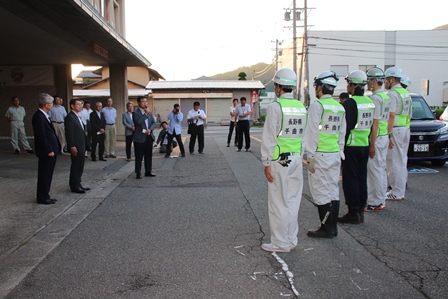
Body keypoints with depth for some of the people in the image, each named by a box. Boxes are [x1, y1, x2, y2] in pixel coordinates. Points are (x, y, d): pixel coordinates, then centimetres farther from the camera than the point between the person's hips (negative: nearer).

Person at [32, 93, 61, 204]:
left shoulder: (44, 115, 12)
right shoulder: (39, 117, -18)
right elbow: (41, 136, -21)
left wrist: (56, 147, 13)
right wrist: (49, 150, -19)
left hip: (51, 150, 10)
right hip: (46, 152, -10)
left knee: (47, 174, 16)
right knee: (44, 175, 0)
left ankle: (45, 196, 25)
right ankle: (42, 198, 9)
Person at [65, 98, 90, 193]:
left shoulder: (78, 117, 15)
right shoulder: (70, 117, -13)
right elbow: (69, 133, -18)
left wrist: (84, 146, 15)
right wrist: (72, 146, -22)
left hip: (81, 146, 9)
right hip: (76, 147, -9)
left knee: (80, 166, 14)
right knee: (75, 166, -2)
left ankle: (78, 184, 24)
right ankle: (74, 186, 7)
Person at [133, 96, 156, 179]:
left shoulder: (149, 112, 14)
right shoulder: (135, 112, -5)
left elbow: (154, 123, 9)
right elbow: (138, 121, -22)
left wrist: (150, 129, -9)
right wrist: (146, 113, -16)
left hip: (149, 137, 6)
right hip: (140, 138, -6)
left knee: (149, 156, 11)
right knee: (139, 157, 0)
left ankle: (148, 171, 21)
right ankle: (138, 173, 7)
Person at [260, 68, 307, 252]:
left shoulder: (275, 106, -11)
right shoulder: (301, 106, 8)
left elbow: (269, 137, -13)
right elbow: (304, 135, 10)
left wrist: (266, 163, -9)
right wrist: (300, 156, 16)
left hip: (279, 159, -7)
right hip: (296, 158, 7)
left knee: (278, 202, 2)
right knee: (292, 200, 13)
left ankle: (280, 243, 9)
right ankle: (291, 240, 22)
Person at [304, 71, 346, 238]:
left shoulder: (317, 105, -11)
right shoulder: (340, 107, 12)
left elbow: (313, 132, -13)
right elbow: (342, 133, 15)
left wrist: (310, 156, -11)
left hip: (320, 155, -8)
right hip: (335, 154, 8)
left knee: (321, 191, -1)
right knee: (333, 191, 11)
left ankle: (326, 229, 4)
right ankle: (333, 227, 19)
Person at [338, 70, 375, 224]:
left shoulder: (349, 103, -15)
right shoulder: (370, 102, 10)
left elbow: (345, 128, -18)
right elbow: (371, 124, 15)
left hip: (351, 146, -8)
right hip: (365, 146, 8)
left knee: (350, 179, -2)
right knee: (362, 177, 12)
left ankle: (353, 213, 2)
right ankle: (360, 211, 19)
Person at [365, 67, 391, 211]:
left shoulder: (375, 98, -17)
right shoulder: (386, 97, 13)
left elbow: (375, 123, -20)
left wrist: (372, 144, -20)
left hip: (377, 138, -10)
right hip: (384, 136, 10)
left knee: (374, 171, -4)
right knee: (381, 170, 14)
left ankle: (375, 203, 2)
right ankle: (381, 200, 22)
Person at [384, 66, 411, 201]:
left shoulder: (392, 94, -13)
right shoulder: (406, 93, 17)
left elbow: (391, 115, -20)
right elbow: (407, 114, 19)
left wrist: (388, 134, -20)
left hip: (395, 129, -10)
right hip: (406, 129, 10)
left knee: (395, 162, -5)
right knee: (402, 161, 14)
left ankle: (397, 192, -2)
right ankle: (401, 189, 22)